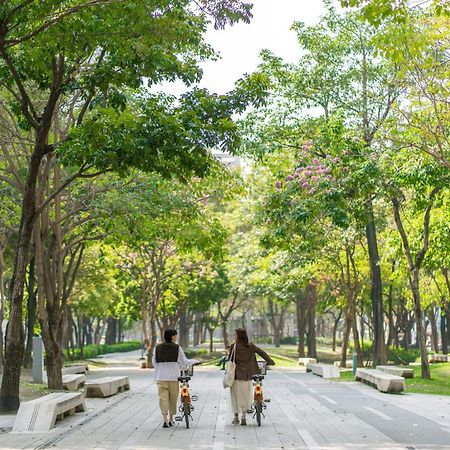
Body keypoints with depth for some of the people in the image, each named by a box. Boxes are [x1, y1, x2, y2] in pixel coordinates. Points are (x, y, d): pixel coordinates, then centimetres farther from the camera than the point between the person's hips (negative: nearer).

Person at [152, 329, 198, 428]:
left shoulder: (157, 348, 3)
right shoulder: (177, 348, -5)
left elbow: (154, 363, 10)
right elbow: (184, 362, -1)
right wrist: (194, 361, 17)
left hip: (160, 377, 1)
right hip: (173, 376, -1)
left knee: (163, 397, 0)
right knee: (173, 398, 12)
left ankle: (165, 419, -12)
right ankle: (171, 418, 21)